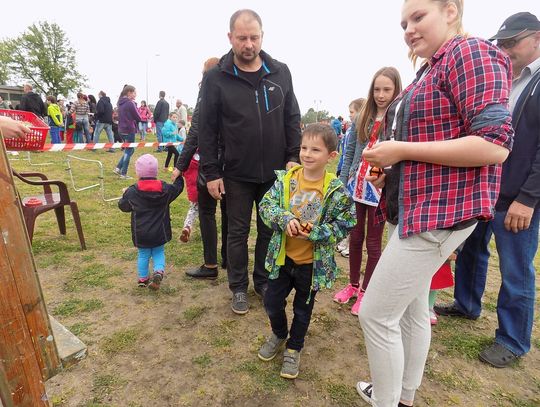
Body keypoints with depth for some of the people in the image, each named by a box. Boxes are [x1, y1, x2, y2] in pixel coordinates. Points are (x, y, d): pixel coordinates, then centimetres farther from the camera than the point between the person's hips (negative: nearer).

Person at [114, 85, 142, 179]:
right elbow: (138, 118, -11)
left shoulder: (121, 103, 11)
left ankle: (118, 168, 17)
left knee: (129, 150, 20)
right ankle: (123, 174, 7)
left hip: (121, 130, 8)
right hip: (129, 130, -8)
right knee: (128, 151, 2)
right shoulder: (130, 103, -15)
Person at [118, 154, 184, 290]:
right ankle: (159, 272, -8)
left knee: (143, 255, 16)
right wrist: (178, 176, 28)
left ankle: (143, 278, 28)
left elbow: (123, 206, 7)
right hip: (159, 232, 0)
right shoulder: (165, 189, -7)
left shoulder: (131, 192, -9)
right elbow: (178, 187, 12)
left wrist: (124, 195, 26)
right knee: (159, 253, 15)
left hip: (141, 234, 0)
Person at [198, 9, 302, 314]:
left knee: (270, 231, 13)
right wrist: (211, 172, -7)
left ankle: (263, 281, 34)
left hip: (274, 172, 3)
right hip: (237, 174, -2)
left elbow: (292, 119, 7)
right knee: (238, 233, 10)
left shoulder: (280, 72, 3)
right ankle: (239, 288, 28)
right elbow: (207, 129, -4)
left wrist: (294, 157, -2)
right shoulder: (216, 78, -4)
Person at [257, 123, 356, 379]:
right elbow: (265, 205, -8)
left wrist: (313, 233, -24)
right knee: (272, 301, 14)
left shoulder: (336, 190, -14)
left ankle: (294, 348, 43)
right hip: (282, 256, 2)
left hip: (313, 262, -2)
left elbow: (344, 224, -11)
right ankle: (279, 334, 46)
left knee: (303, 308, 18)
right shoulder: (286, 179, -8)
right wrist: (285, 219, -27)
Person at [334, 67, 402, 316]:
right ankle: (353, 284, 32)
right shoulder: (363, 117, 7)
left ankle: (365, 291, 25)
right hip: (356, 186, 4)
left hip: (380, 189, -4)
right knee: (355, 236, 14)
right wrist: (342, 182, 5)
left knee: (373, 241, 9)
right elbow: (350, 152, 9)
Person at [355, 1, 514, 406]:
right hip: (415, 206, 10)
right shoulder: (429, 71, 20)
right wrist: (390, 172, 8)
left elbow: (495, 145, -20)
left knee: (376, 313, -3)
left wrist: (402, 150, -19)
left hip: (441, 211, -10)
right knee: (412, 309, 18)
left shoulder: (470, 52, -8)